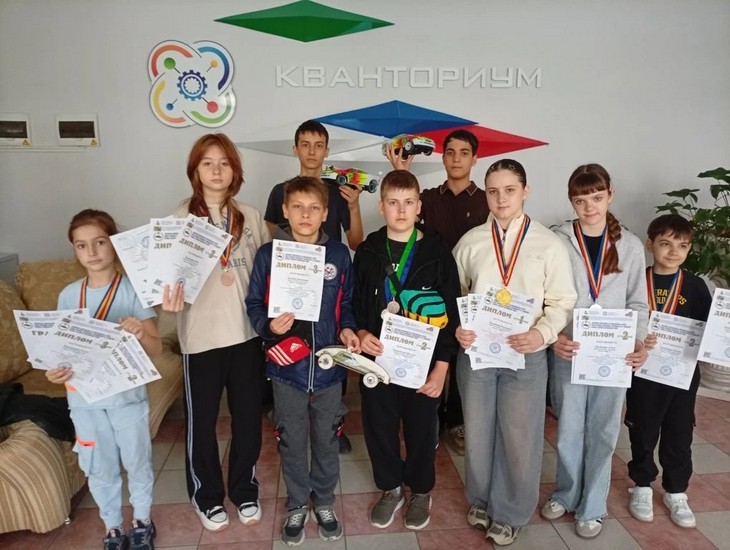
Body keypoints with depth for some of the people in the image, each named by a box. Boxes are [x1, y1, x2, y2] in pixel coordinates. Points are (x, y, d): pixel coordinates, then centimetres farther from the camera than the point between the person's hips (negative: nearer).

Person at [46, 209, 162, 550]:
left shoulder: (132, 290, -12)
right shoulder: (68, 296, -1)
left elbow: (156, 348, -14)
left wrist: (141, 334, -35)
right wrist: (56, 370, -14)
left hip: (127, 395, -3)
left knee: (137, 462, 14)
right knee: (99, 469, 17)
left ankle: (141, 522, 38)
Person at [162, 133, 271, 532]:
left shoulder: (251, 216, 5)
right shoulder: (182, 218, -3)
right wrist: (172, 297, -26)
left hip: (248, 332, 3)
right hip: (201, 335, -2)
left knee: (248, 417, 14)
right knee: (201, 420, 12)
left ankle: (245, 490, 36)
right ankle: (206, 495, 35)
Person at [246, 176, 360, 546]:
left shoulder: (339, 255, -1)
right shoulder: (268, 255, -6)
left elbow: (347, 303, 8)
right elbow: (254, 304, -1)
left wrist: (348, 329, -9)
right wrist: (269, 326, -19)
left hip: (328, 365, 1)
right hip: (287, 367, -1)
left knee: (326, 439, 17)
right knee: (292, 442, 14)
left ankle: (324, 503, 40)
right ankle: (297, 506, 38)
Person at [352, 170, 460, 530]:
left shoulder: (437, 251, -5)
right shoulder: (367, 252, 1)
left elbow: (450, 312, -5)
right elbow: (354, 304, 7)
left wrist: (441, 365, -8)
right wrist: (360, 333, -13)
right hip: (378, 359, 2)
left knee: (421, 429, 13)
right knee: (379, 428, 13)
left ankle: (421, 491, 39)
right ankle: (390, 488, 38)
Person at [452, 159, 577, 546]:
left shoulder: (549, 244, -3)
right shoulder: (469, 242, 2)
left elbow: (562, 303, -2)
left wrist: (542, 333, -19)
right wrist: (456, 328, -11)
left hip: (526, 355, -1)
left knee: (519, 437, 10)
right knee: (477, 432, 16)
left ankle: (511, 514, 33)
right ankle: (480, 500, 41)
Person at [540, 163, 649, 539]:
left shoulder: (630, 246, 2)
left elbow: (637, 303, 7)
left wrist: (639, 343, -8)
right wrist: (552, 337, -19)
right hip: (569, 353, -1)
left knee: (602, 432, 12)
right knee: (568, 430, 12)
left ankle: (592, 507, 31)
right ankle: (566, 495, 35)